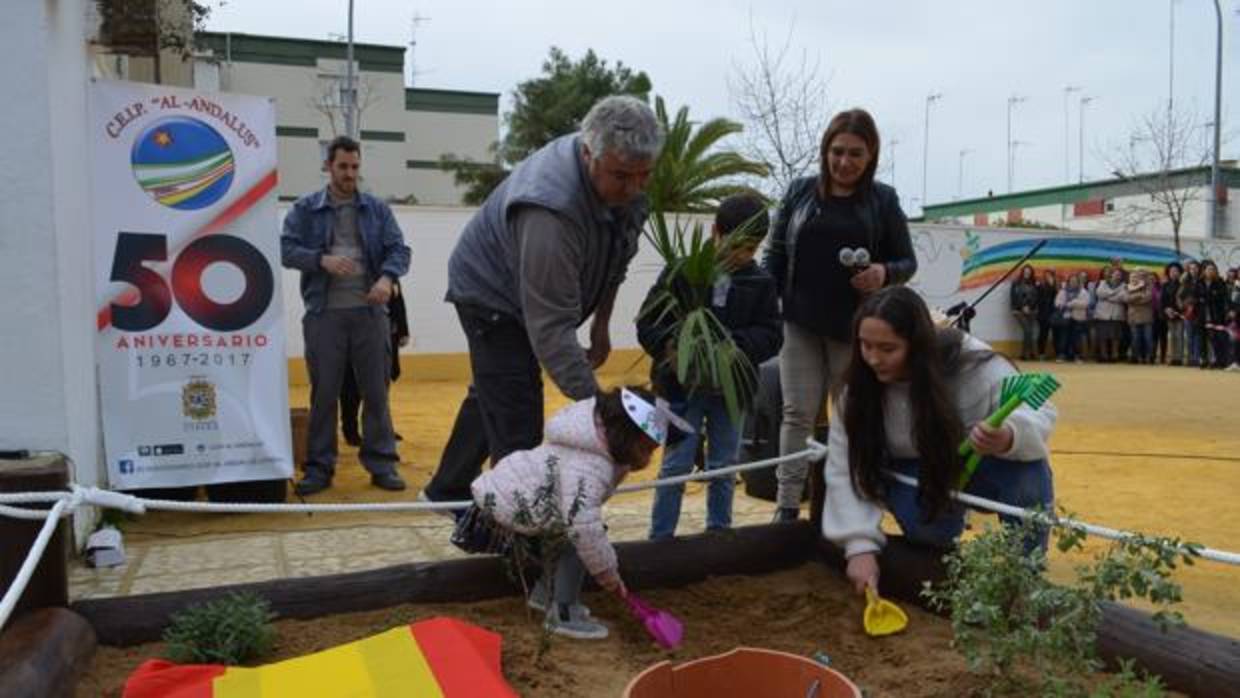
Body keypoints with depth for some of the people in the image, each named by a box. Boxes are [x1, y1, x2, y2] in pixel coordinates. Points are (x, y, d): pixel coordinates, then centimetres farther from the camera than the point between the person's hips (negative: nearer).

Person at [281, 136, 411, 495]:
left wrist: (387, 276, -18)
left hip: (370, 312, 1)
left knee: (376, 391, 4)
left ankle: (382, 463, 12)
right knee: (324, 393, 4)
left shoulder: (377, 209, 11)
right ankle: (319, 466, 14)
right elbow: (287, 249, -1)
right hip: (324, 313, -1)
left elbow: (399, 249, 2)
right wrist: (322, 259, -19)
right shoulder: (305, 209, 8)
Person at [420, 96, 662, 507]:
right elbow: (552, 329, -41)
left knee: (492, 395, 23)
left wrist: (601, 324, 6)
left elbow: (613, 257, 3)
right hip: (492, 294, -9)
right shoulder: (551, 211, -42)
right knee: (517, 426, -15)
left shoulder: (624, 182, -16)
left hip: (538, 292, 9)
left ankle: (447, 490, 44)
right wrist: (594, 403, -43)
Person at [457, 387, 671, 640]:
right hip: (506, 507, -10)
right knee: (576, 542, -14)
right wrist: (606, 570, -25)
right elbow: (583, 525, -36)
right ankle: (563, 616, -4)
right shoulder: (587, 467, -31)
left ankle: (544, 593, 28)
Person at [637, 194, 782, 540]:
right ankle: (660, 538, 14)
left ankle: (719, 534, 30)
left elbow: (771, 335, -4)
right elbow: (647, 323, -5)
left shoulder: (761, 283, 0)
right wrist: (669, 347, -24)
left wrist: (735, 345, -21)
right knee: (676, 466, 3)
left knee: (724, 467, 15)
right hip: (682, 385, -2)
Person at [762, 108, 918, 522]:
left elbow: (908, 261, 8)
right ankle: (787, 507, 6)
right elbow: (775, 254, 7)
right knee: (798, 415, 1)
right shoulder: (800, 192, 5)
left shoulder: (883, 200, 4)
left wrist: (884, 273, -15)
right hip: (800, 325, 0)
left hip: (856, 329, 0)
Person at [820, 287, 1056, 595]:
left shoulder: (971, 363, -29)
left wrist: (1009, 437, -50)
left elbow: (1039, 411, -26)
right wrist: (861, 546, -30)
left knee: (1027, 468, -33)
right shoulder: (859, 390, -22)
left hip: (981, 470, 0)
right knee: (929, 529, -31)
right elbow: (846, 470, -20)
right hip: (918, 476, 1)